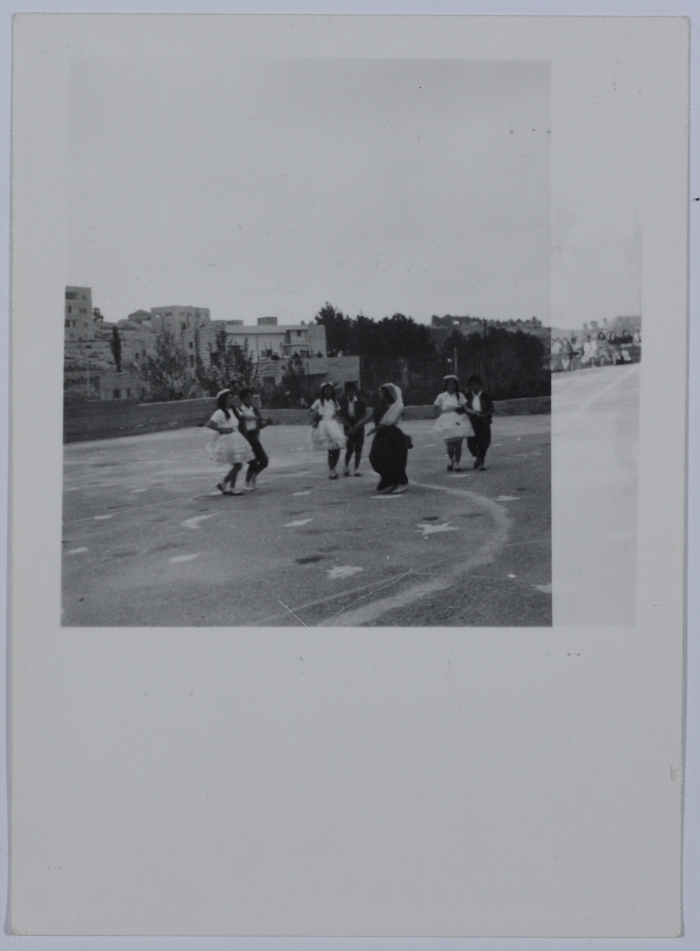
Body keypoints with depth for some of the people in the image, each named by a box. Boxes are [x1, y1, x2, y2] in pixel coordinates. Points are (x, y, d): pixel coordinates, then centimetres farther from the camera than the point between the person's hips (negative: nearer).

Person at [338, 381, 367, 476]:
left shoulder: (360, 401, -9)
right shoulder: (342, 401, -8)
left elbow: (362, 416, -9)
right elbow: (342, 416, -7)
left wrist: (355, 428, -19)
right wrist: (349, 427, -17)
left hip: (358, 426, 1)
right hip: (348, 426, -1)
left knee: (358, 448, -1)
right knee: (349, 449, -6)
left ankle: (357, 468, 9)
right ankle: (346, 466, 18)